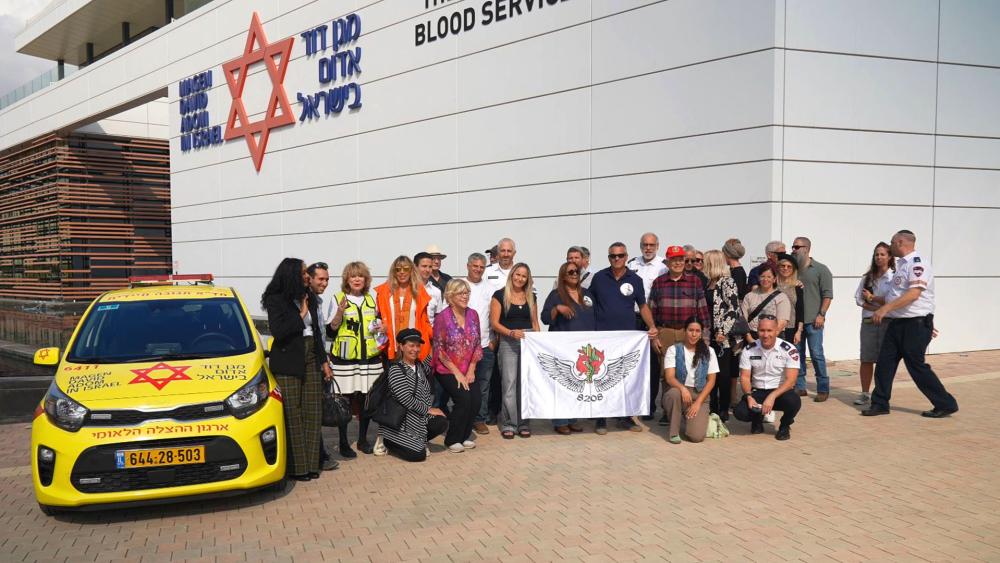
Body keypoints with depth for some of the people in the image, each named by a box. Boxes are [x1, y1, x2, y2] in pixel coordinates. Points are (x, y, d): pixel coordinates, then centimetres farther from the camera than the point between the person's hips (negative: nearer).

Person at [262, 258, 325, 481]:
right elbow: (278, 331, -18)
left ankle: (311, 463, 12)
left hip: (311, 359, 6)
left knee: (313, 412, 5)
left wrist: (323, 359, 16)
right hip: (287, 363, -6)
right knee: (293, 415, -1)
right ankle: (297, 467, 5)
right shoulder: (276, 300, -7)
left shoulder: (309, 298, 11)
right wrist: (301, 316, -11)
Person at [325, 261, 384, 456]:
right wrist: (340, 312, -20)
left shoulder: (371, 300, 13)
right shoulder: (337, 299, -2)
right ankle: (343, 443, 9)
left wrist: (381, 328, 3)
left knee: (367, 399, 8)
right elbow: (331, 330, -5)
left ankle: (363, 439, 23)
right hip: (344, 359, -4)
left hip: (370, 358, 4)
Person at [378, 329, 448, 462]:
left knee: (441, 423, -18)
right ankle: (386, 441, 9)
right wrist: (428, 410, -13)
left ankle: (418, 442, 7)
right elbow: (406, 400, -20)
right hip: (400, 422, -7)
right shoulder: (395, 370, -15)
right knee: (418, 455, -15)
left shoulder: (419, 365, 10)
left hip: (420, 418, 7)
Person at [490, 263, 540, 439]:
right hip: (508, 342, -4)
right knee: (509, 383, -6)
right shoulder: (500, 295, 1)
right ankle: (508, 424, 2)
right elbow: (494, 323, -4)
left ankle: (523, 423, 12)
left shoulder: (531, 296, 14)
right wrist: (511, 332, -18)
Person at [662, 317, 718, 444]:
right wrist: (683, 388, -33)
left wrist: (698, 402, -9)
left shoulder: (708, 352, 5)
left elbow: (711, 380, 3)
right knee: (675, 393, -40)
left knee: (696, 436, -22)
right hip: (679, 390, -1)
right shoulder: (674, 350, -1)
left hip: (700, 395, 1)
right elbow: (669, 377, -10)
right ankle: (674, 431, -15)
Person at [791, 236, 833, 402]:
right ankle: (800, 387, 16)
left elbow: (827, 295, -5)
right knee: (797, 354, 7)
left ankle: (823, 390, 3)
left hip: (813, 320, -5)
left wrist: (821, 314, -13)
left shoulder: (821, 270, -1)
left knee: (816, 354, -5)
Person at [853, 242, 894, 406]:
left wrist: (872, 298, -7)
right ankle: (865, 393, 10)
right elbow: (859, 299, 6)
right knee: (866, 359, 4)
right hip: (868, 321, 4)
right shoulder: (867, 277, 13)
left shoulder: (894, 277, -1)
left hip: (886, 322, -4)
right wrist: (876, 308, -8)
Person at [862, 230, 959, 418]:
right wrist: (874, 299, 16)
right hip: (897, 323, 9)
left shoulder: (917, 262, -14)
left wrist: (886, 308, -29)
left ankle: (946, 404, 10)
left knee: (916, 366, -3)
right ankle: (880, 404, 13)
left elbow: (914, 294, -26)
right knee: (884, 363, 6)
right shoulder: (901, 265, 16)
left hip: (916, 324, -9)